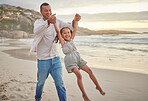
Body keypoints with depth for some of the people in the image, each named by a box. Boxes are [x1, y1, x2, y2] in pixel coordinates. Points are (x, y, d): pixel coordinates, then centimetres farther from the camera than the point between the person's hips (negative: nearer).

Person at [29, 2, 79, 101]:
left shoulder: (57, 21, 6)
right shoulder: (38, 22, -6)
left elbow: (70, 27, 13)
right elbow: (36, 31, -31)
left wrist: (75, 20, -10)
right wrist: (48, 22, -49)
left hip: (56, 58, 2)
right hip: (43, 60, -2)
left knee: (60, 83, -1)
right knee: (41, 82, 16)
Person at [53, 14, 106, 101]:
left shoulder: (71, 39, 6)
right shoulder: (63, 42, -5)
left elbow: (75, 30, -5)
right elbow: (58, 31, -16)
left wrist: (76, 20, -17)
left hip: (78, 58, 5)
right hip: (70, 61, -5)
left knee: (89, 71, 3)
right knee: (79, 75, -19)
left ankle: (98, 87, 21)